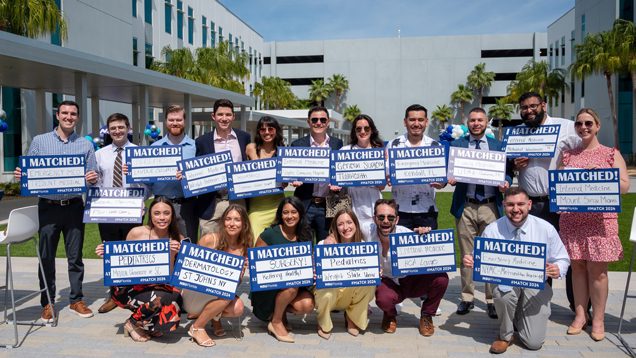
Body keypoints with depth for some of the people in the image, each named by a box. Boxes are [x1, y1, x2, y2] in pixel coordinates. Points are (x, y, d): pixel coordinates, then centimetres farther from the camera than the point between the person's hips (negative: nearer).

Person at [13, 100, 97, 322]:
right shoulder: (39, 141, 7)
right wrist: (20, 175, -14)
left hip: (74, 206, 0)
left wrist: (92, 179, -16)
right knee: (46, 257, 5)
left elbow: (92, 177, 6)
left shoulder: (86, 145, 8)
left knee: (75, 256, 7)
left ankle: (76, 300, 18)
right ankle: (47, 303, 17)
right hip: (48, 206, 0)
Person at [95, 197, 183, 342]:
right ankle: (133, 324, 0)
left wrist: (172, 255, -24)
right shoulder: (137, 233, -10)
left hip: (155, 286, 3)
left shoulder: (177, 240, -4)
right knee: (163, 298, -32)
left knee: (175, 296, -29)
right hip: (128, 288, -3)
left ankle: (150, 326, 3)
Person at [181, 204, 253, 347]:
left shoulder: (244, 250, 0)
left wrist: (241, 272, -18)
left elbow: (235, 285, 5)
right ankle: (197, 328, -11)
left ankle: (216, 316, 9)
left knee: (238, 308, -26)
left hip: (217, 297, 4)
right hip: (193, 294, -4)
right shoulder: (209, 240, -12)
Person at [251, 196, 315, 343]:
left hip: (297, 281, 4)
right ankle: (275, 322, -8)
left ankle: (281, 310, 10)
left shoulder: (305, 236, 4)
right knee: (291, 286, -35)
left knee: (307, 305, -24)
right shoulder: (270, 234, -8)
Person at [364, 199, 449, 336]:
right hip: (388, 282, -1)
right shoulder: (368, 231, -17)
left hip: (412, 280, 1)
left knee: (441, 277, -28)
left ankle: (426, 315, 3)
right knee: (384, 300, -37)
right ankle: (389, 315, 5)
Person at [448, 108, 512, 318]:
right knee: (466, 255, 6)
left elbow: (507, 171, 9)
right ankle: (467, 299, 17)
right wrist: (450, 179, -16)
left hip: (491, 207, 0)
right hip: (465, 207, 0)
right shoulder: (456, 144, 10)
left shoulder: (498, 146, 12)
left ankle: (492, 301, 11)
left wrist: (506, 182, -13)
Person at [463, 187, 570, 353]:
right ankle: (505, 335, -6)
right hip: (505, 281, 0)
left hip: (536, 283, 1)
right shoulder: (492, 230, -8)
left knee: (534, 343, -10)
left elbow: (562, 260, 3)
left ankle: (520, 318, 29)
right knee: (504, 292, -39)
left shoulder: (546, 229, -6)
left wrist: (558, 270, -22)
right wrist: (470, 261, -25)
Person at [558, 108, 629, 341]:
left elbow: (624, 186, -1)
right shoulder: (567, 155, 14)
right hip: (572, 218, 2)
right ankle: (580, 316, 14)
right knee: (577, 266, 4)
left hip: (600, 219, -2)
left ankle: (598, 320, 8)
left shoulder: (611, 154, 7)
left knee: (597, 269, -2)